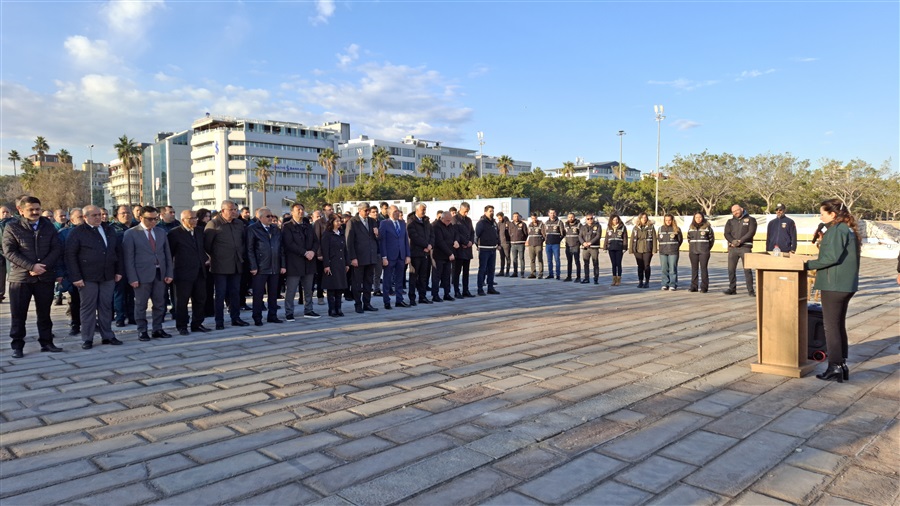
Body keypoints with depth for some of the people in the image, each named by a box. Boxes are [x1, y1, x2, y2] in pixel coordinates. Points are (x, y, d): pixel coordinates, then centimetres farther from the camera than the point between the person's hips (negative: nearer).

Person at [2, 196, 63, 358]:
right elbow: (9, 252, -9)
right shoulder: (12, 227, -1)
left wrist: (43, 266, -14)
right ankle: (17, 346, 12)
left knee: (44, 313, 10)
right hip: (20, 277, -2)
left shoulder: (49, 227, 7)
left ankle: (46, 342, 19)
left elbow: (57, 249, 1)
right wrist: (32, 266, -18)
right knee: (18, 314, 3)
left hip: (46, 277, 2)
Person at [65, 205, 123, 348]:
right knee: (88, 308, 3)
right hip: (87, 277, -4)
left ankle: (107, 336, 17)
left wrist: (119, 271, 10)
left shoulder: (109, 229, 12)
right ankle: (87, 339, 10)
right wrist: (75, 277, -12)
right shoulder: (77, 232, -3)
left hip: (108, 276, 4)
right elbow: (70, 255, -7)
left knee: (106, 307, 9)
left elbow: (118, 250, 15)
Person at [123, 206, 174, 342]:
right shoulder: (131, 234, -2)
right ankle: (142, 331, 13)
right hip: (142, 275, -4)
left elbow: (168, 255, 12)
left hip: (160, 274, 5)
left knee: (160, 304, 9)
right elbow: (128, 258, -6)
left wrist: (169, 273, 4)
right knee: (141, 305, 3)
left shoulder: (161, 233, 12)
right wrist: (132, 278, -11)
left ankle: (157, 329, 19)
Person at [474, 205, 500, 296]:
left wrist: (498, 244, 17)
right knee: (482, 269, -4)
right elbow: (476, 234, -11)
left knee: (491, 269, 11)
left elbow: (498, 233, 23)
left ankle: (490, 288, 18)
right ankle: (480, 289, 1)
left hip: (493, 249, 7)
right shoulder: (481, 222, -9)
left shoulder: (494, 223, 13)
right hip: (484, 249, -7)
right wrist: (478, 244, -11)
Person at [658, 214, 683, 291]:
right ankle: (665, 284, 11)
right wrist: (663, 247, 9)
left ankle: (673, 285, 0)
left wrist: (675, 247, 3)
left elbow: (680, 240, 7)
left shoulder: (676, 229, 3)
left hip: (673, 252, -3)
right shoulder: (661, 229, 11)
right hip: (663, 252, 3)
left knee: (673, 269, -5)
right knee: (663, 269, 3)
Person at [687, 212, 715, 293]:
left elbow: (712, 238, 6)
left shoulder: (707, 226, 0)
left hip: (704, 251, -3)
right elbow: (688, 238, 21)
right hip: (693, 251, 4)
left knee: (704, 268, -4)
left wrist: (708, 248, 5)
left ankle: (704, 287, -1)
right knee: (694, 268, 6)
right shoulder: (691, 227, 10)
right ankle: (694, 286, 10)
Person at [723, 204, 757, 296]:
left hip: (745, 247, -4)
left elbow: (751, 232, -5)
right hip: (732, 248, 4)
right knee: (731, 269, 3)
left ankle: (751, 290, -3)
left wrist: (740, 241, -14)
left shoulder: (750, 219, 8)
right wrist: (733, 241, -14)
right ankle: (732, 289, 12)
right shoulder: (730, 222, 18)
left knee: (747, 269, -6)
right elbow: (726, 233, 6)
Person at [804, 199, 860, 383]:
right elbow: (846, 256, 18)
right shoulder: (848, 229, 15)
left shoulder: (836, 230, -14)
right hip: (847, 284, 10)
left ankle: (835, 367, 2)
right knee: (839, 325, 16)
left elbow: (832, 257, -21)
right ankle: (842, 366, 21)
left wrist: (809, 265, -12)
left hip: (834, 284, -10)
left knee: (831, 326, -2)